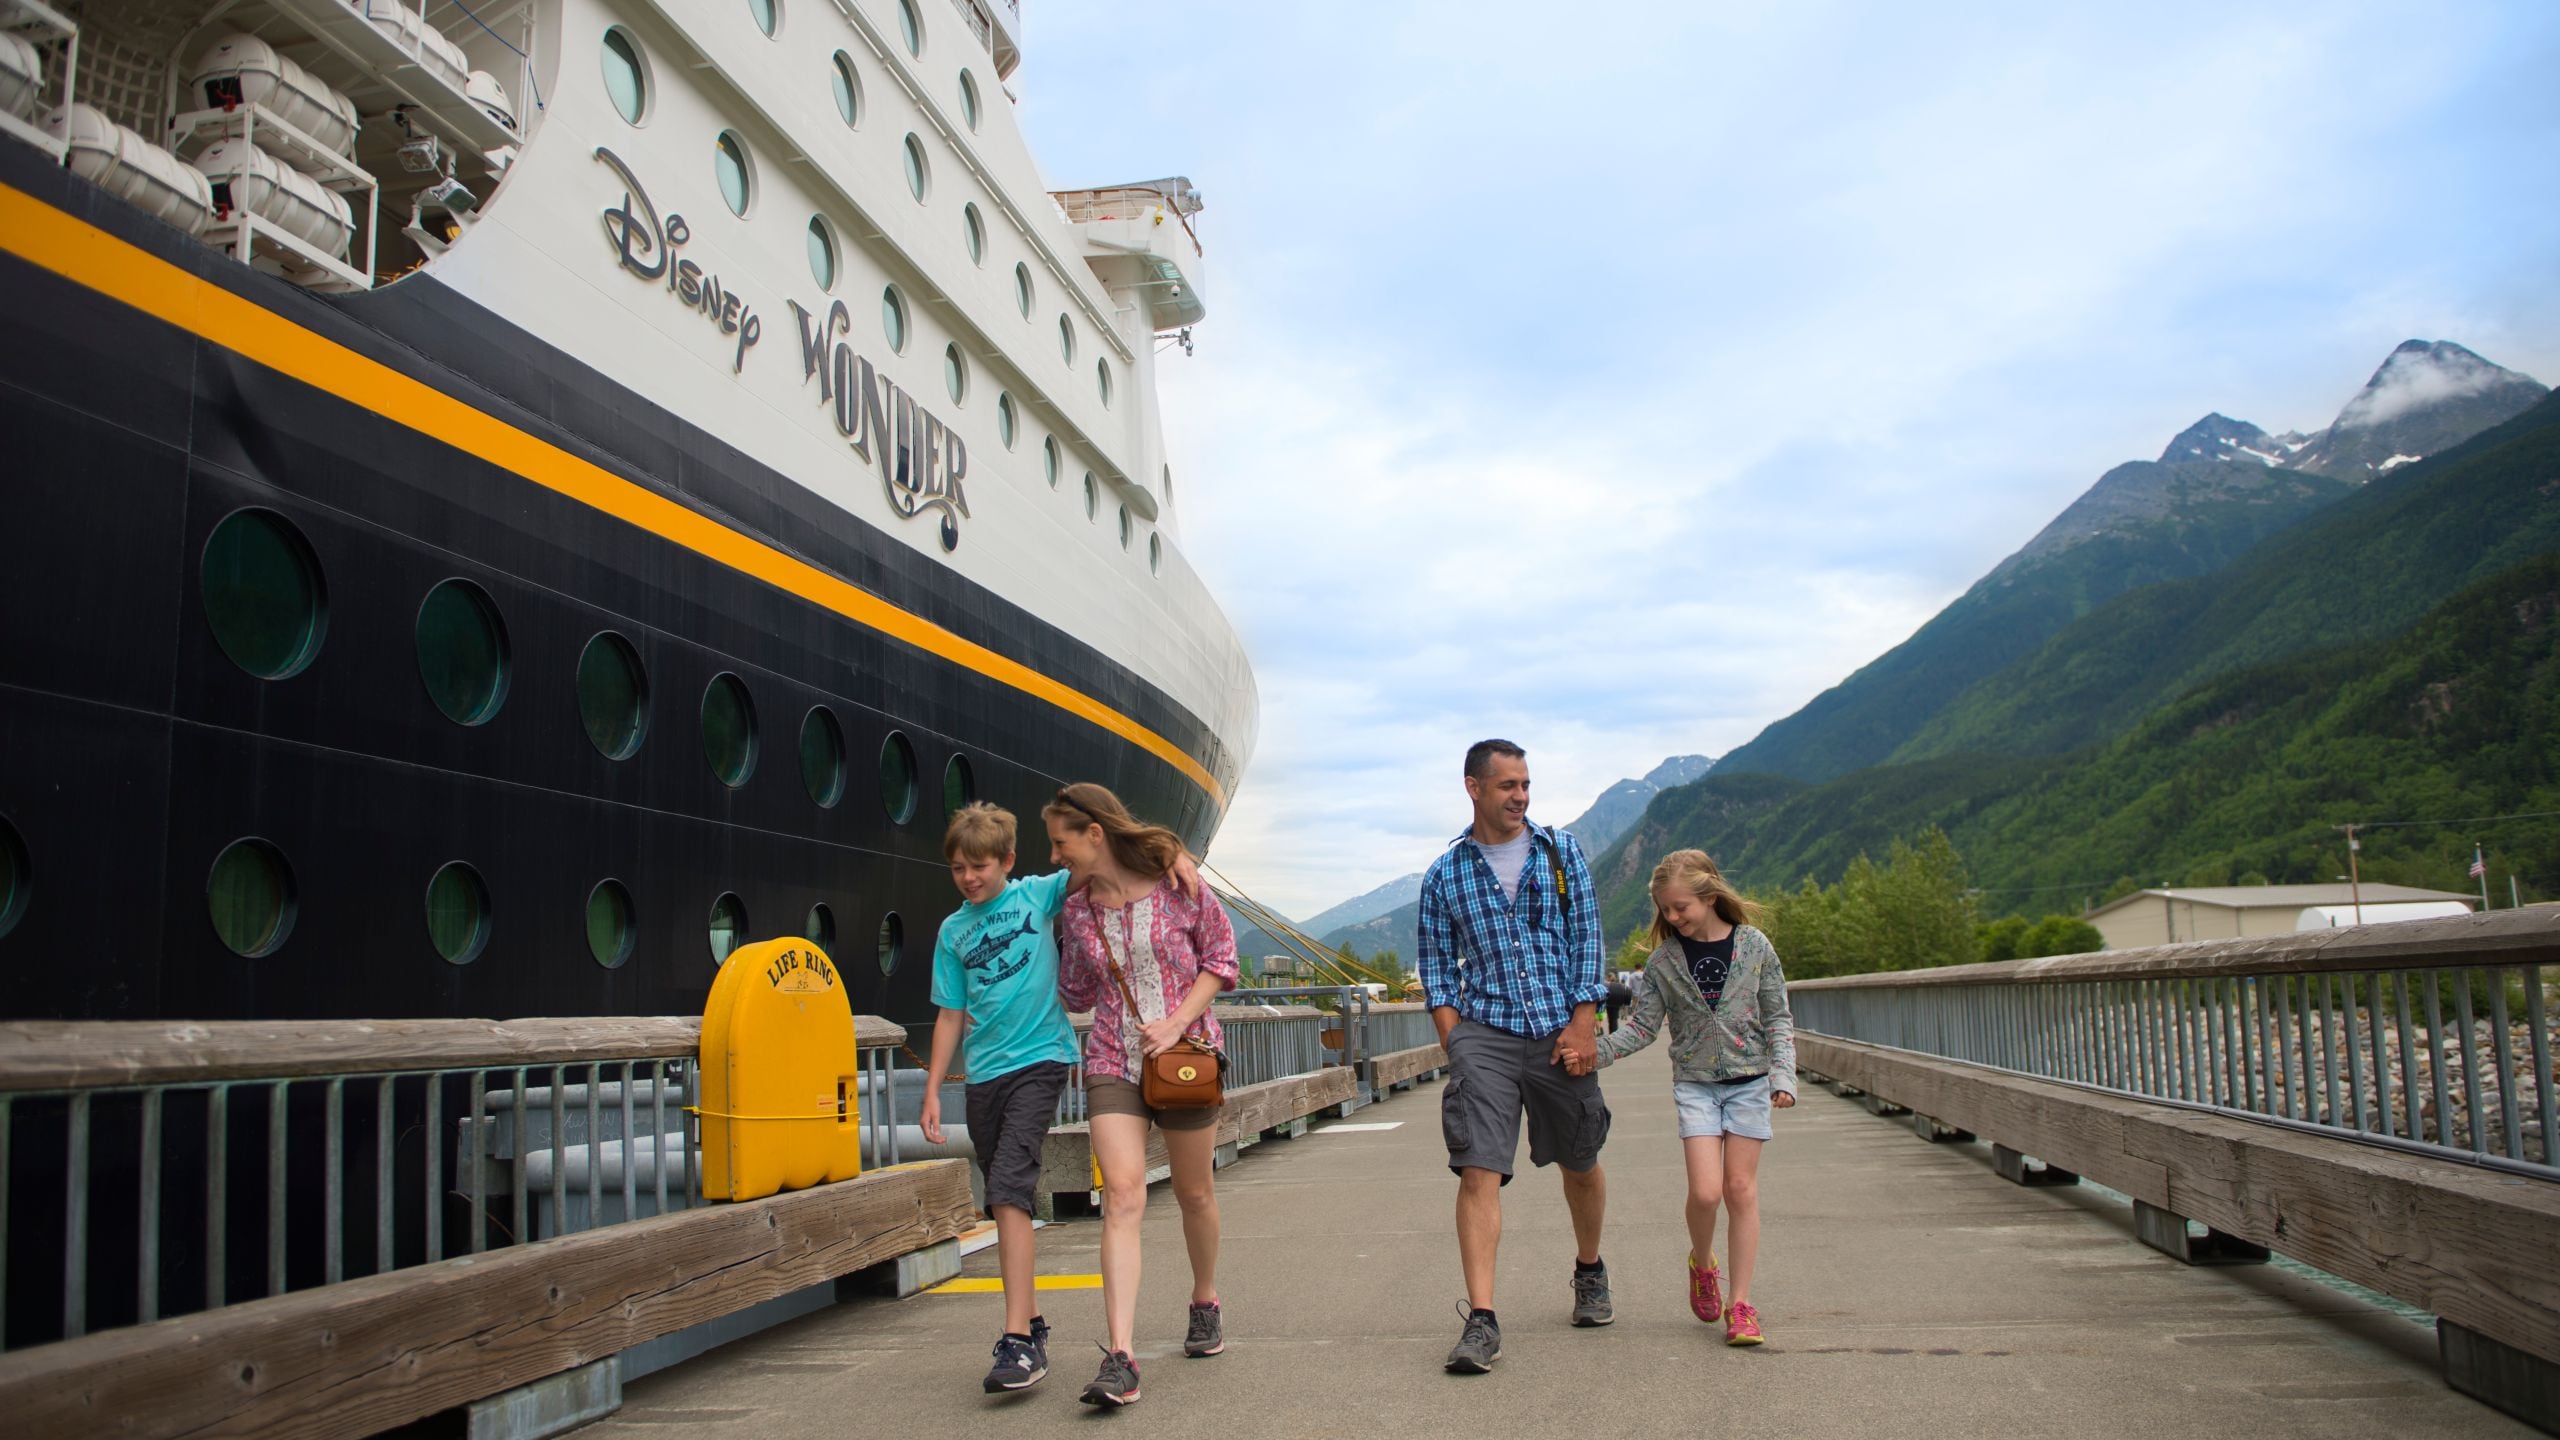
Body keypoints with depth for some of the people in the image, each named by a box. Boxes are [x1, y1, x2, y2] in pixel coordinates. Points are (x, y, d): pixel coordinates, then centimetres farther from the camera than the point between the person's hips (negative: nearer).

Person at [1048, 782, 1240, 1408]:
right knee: (1122, 1196, -14)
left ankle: (1205, 1302, 42)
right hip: (1112, 1064, 2)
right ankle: (1120, 1358, -19)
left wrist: (1177, 1022, -12)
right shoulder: (1077, 912, 4)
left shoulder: (1177, 886, -7)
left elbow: (1220, 959, -2)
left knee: (1195, 1193, 14)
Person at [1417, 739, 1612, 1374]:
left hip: (1560, 1032, 1)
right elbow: (1437, 967, 8)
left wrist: (1582, 1025, -6)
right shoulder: (1444, 875, 4)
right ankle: (1481, 1320, -10)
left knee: (1581, 1164, 16)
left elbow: (1586, 939, 2)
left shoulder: (1561, 850, 5)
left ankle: (1589, 1272, 42)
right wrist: (1454, 1044, -2)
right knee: (1478, 1172, -12)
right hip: (1483, 1032, -1)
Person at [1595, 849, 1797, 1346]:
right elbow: (1643, 1026, 2)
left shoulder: (1754, 946, -3)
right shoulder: (1665, 960, -1)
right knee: (1706, 1191, -11)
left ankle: (1741, 1304, 9)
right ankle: (1701, 1262, 21)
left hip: (1749, 1081, 0)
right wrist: (1594, 1051, -11)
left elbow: (1778, 1017, 2)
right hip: (1695, 1084, 0)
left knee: (1741, 1189, 0)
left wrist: (1783, 1075, -7)